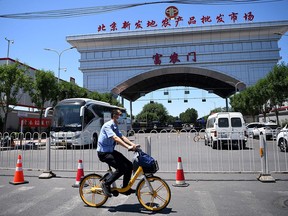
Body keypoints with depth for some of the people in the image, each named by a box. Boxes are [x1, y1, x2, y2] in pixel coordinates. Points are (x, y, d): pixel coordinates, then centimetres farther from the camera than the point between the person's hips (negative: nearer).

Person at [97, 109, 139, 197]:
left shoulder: (115, 126, 11)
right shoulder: (108, 125, -18)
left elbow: (122, 137, 4)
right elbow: (115, 138, -31)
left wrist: (133, 144, -11)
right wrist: (128, 147, -38)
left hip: (111, 151, 9)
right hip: (103, 152, -9)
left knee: (129, 165, 0)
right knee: (121, 168, -22)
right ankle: (106, 184, -5)